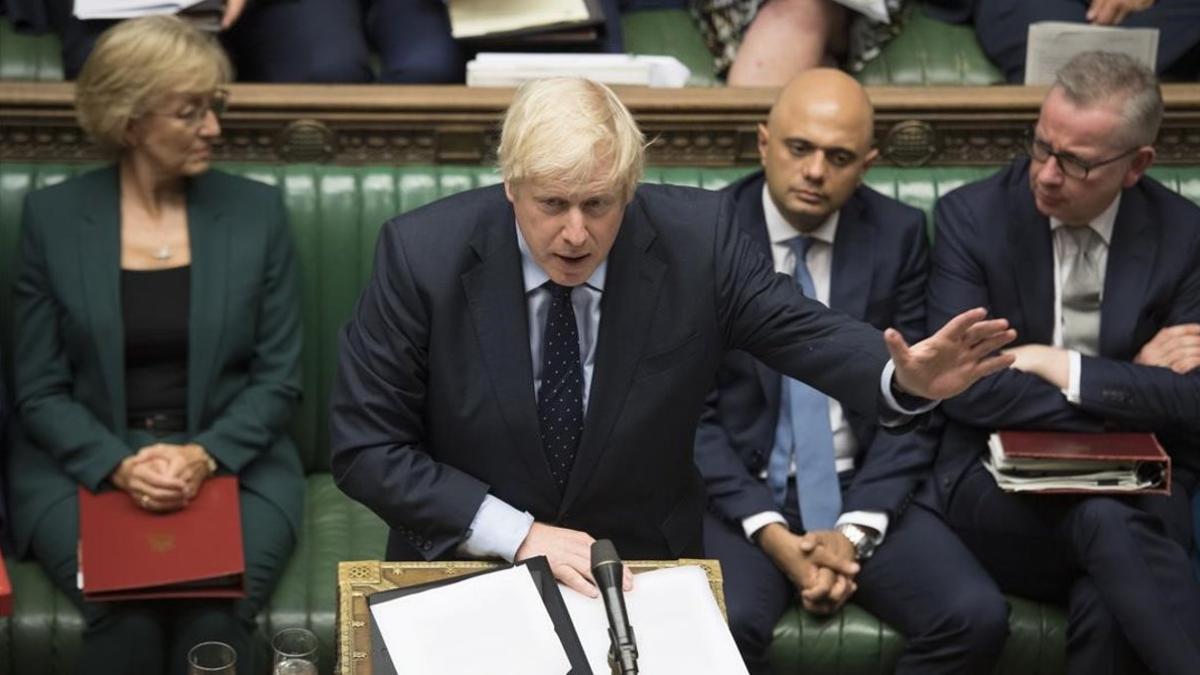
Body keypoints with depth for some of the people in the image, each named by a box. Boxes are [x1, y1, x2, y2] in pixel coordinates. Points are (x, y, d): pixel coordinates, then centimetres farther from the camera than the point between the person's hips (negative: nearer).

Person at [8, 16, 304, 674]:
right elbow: (40, 389, 1)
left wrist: (206, 455, -16)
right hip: (85, 464, -1)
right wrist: (119, 465, -17)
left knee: (216, 612, -28)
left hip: (232, 462, 1)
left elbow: (278, 376, 2)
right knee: (126, 613, -29)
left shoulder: (256, 210, 3)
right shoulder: (52, 216, 1)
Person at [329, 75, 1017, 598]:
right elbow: (365, 449, -10)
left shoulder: (696, 237, -12)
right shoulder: (422, 254, -15)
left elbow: (802, 330, -1)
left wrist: (906, 378, -23)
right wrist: (521, 533, -19)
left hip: (643, 564, 1)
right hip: (468, 561, -1)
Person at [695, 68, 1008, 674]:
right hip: (743, 492, -2)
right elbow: (692, 411, -6)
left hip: (862, 491, 2)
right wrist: (769, 530, -16)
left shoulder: (899, 236, 2)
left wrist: (856, 528, -11)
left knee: (977, 618, -21)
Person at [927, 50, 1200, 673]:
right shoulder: (972, 215, -3)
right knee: (1108, 520, -36)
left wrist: (1061, 366, -13)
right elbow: (963, 387, -13)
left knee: (1106, 602, -34)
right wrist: (1132, 388, -12)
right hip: (1000, 486, -1)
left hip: (1139, 491, 1)